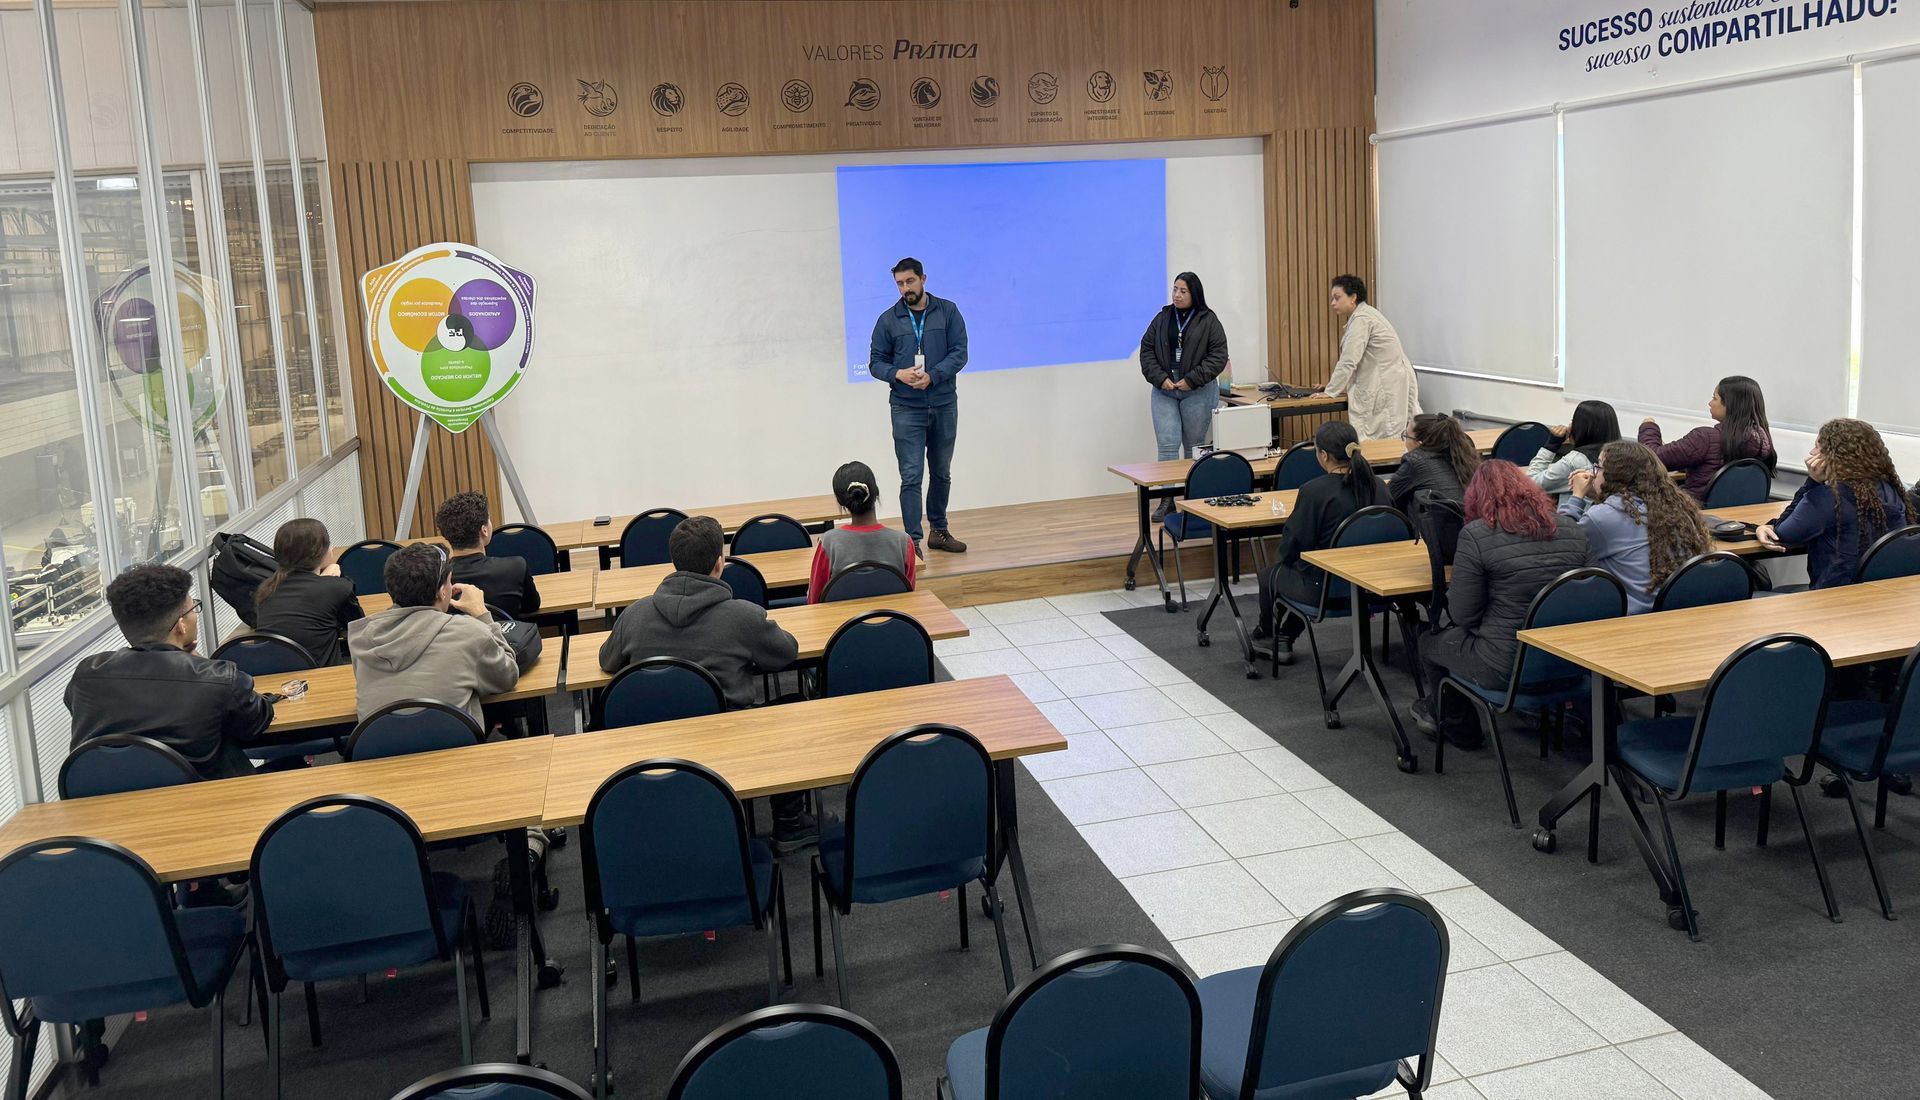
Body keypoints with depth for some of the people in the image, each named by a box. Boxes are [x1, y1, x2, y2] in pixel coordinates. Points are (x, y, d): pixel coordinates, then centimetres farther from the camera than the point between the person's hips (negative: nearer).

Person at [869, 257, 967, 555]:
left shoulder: (948, 312, 2)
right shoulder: (888, 320, 2)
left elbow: (959, 352, -4)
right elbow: (875, 362, 4)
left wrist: (932, 376, -18)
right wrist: (898, 374, -17)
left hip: (944, 406, 2)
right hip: (907, 409, -2)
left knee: (942, 473, 14)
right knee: (911, 476, -6)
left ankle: (939, 531, 28)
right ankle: (913, 541, -4)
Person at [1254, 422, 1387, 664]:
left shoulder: (1314, 491, -21)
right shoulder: (1377, 487, -3)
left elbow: (1292, 546, -13)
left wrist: (1280, 554, 11)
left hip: (1325, 589, -6)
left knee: (1269, 575, 23)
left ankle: (1266, 634, 49)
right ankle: (1286, 637, 43)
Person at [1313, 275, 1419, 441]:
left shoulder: (1361, 319, -15)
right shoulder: (1363, 315, 17)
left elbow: (1349, 361, -19)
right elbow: (1353, 360, 21)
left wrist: (1330, 392, -12)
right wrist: (1333, 385, 14)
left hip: (1388, 386, -10)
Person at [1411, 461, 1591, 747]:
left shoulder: (1476, 535, -15)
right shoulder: (1572, 530, 1)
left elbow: (1463, 616, -12)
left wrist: (1450, 591, 10)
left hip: (1507, 668, -6)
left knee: (1429, 643, 25)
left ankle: (1459, 729, 44)